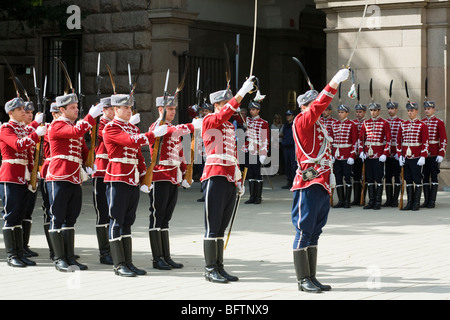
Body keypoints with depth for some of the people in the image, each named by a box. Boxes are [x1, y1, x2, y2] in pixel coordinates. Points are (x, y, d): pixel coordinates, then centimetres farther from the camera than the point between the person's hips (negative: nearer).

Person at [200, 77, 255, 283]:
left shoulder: (230, 127, 20)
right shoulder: (209, 121, -4)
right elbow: (225, 113, -25)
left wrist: (239, 181, 19)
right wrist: (242, 92, -32)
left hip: (230, 180, 8)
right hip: (215, 179, -8)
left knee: (221, 227, 10)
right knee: (213, 227, -5)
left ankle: (219, 267, 14)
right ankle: (210, 270, -1)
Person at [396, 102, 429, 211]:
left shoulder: (422, 125, -2)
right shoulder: (403, 125, 10)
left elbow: (425, 142, -5)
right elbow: (398, 141, 12)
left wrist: (423, 157, -12)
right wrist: (400, 155, 4)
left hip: (417, 158, -4)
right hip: (405, 158, 4)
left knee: (417, 180, 0)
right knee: (408, 180, 7)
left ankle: (416, 203, 4)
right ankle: (410, 202, 12)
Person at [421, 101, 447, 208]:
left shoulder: (439, 122, -2)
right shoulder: (421, 122, 10)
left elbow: (443, 140, -5)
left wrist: (441, 154, -12)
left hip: (434, 155, -4)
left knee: (434, 178, 0)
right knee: (425, 178, 5)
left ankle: (432, 201, 2)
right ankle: (426, 200, 9)